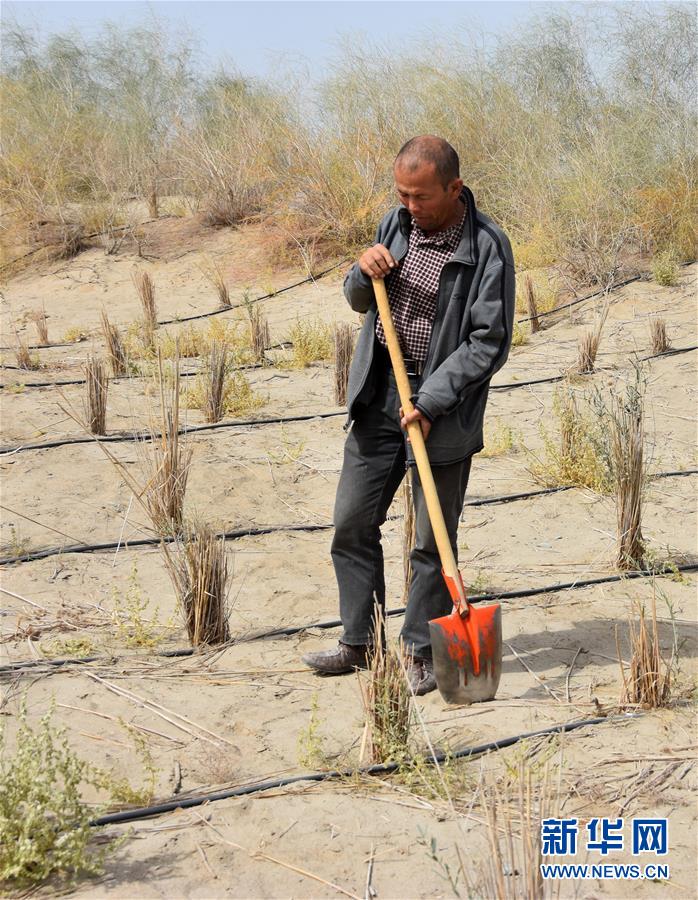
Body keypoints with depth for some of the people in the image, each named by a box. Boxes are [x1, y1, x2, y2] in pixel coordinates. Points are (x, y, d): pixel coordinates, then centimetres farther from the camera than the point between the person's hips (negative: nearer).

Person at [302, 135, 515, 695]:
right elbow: (360, 303, 16)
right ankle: (358, 643, 22)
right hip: (379, 392, 6)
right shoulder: (397, 224, 5)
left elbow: (489, 341, -15)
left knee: (433, 539, 2)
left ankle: (420, 653, 16)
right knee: (353, 522, 9)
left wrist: (430, 402, -20)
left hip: (442, 403, -6)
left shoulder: (487, 248, -14)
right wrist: (364, 274, -7)